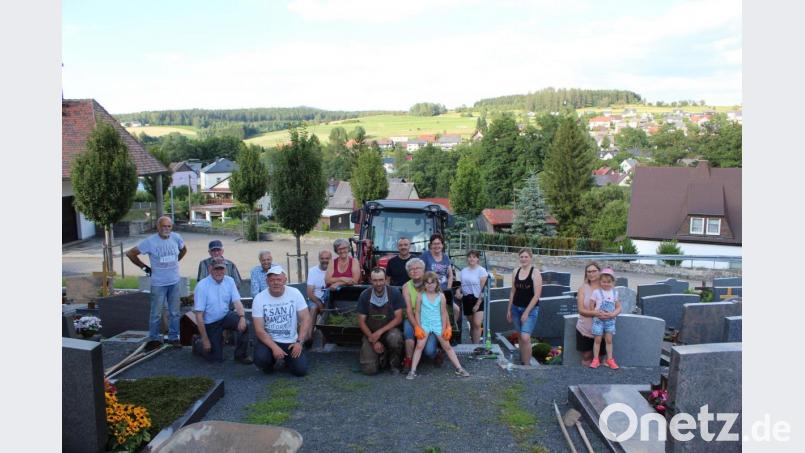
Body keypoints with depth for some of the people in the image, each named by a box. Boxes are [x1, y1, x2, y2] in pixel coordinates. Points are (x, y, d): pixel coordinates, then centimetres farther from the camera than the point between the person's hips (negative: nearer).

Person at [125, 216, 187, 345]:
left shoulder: (176, 237, -2)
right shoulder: (150, 241, -12)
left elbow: (184, 250, 19)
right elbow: (130, 253, -5)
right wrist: (144, 267, -2)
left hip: (175, 282, 3)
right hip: (158, 284, -3)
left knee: (175, 313, 11)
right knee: (156, 314, 5)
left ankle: (173, 337, 24)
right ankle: (154, 339, 20)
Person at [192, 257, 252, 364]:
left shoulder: (229, 281, -7)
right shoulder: (202, 286, -20)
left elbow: (237, 302, -13)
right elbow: (199, 315, -18)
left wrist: (242, 317, -35)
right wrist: (205, 339, -18)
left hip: (226, 316, 3)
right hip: (210, 324, -3)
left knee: (244, 325, -27)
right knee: (217, 358, 0)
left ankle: (241, 355, -5)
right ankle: (198, 343, 30)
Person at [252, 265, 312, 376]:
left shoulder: (295, 293, -9)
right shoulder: (259, 298, -12)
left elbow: (306, 319, -6)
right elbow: (259, 330, -13)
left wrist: (299, 342, -16)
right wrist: (274, 347, -24)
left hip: (291, 341, 1)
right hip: (269, 340, -1)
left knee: (301, 370, -15)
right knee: (260, 358, -30)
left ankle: (288, 359, 22)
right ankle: (270, 362, 9)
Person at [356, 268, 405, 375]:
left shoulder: (394, 293, -10)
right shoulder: (365, 295, -6)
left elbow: (398, 318, -9)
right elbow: (361, 321, -2)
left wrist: (380, 332, -20)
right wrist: (374, 340, -13)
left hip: (389, 330, -1)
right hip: (371, 334, 1)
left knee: (394, 338, -38)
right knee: (369, 369, -18)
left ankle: (394, 363, -6)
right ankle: (382, 356, 17)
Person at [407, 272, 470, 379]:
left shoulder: (441, 296, -4)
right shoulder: (420, 295, -4)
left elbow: (443, 313, 1)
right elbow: (417, 312, 0)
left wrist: (444, 328, -1)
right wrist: (418, 327, -4)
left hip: (438, 324, 1)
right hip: (424, 324, -1)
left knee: (447, 347, 7)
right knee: (419, 346, -9)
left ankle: (459, 368, 12)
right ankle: (413, 371, -4)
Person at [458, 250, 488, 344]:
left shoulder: (481, 270, -6)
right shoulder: (464, 271, 12)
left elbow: (483, 288, -11)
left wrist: (478, 304, -16)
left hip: (478, 299, -5)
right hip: (466, 299, 5)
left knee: (477, 324, -17)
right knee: (472, 325, 12)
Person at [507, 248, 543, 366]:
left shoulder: (535, 272, -10)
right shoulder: (516, 271, 6)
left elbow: (536, 295, -13)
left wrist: (526, 312, -15)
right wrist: (509, 310, 12)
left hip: (530, 309, -5)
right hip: (516, 308, 5)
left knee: (525, 337, -16)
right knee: (521, 337, 12)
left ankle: (527, 364, -6)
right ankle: (522, 361, 24)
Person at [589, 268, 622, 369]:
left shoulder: (614, 293, 5)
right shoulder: (596, 292, -5)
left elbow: (618, 308, 7)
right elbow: (590, 306, -4)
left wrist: (613, 314, -10)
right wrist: (597, 313, -16)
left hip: (610, 320, 2)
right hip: (598, 319, -2)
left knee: (609, 340, 5)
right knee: (598, 339, 1)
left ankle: (610, 360, 12)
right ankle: (595, 359, 9)